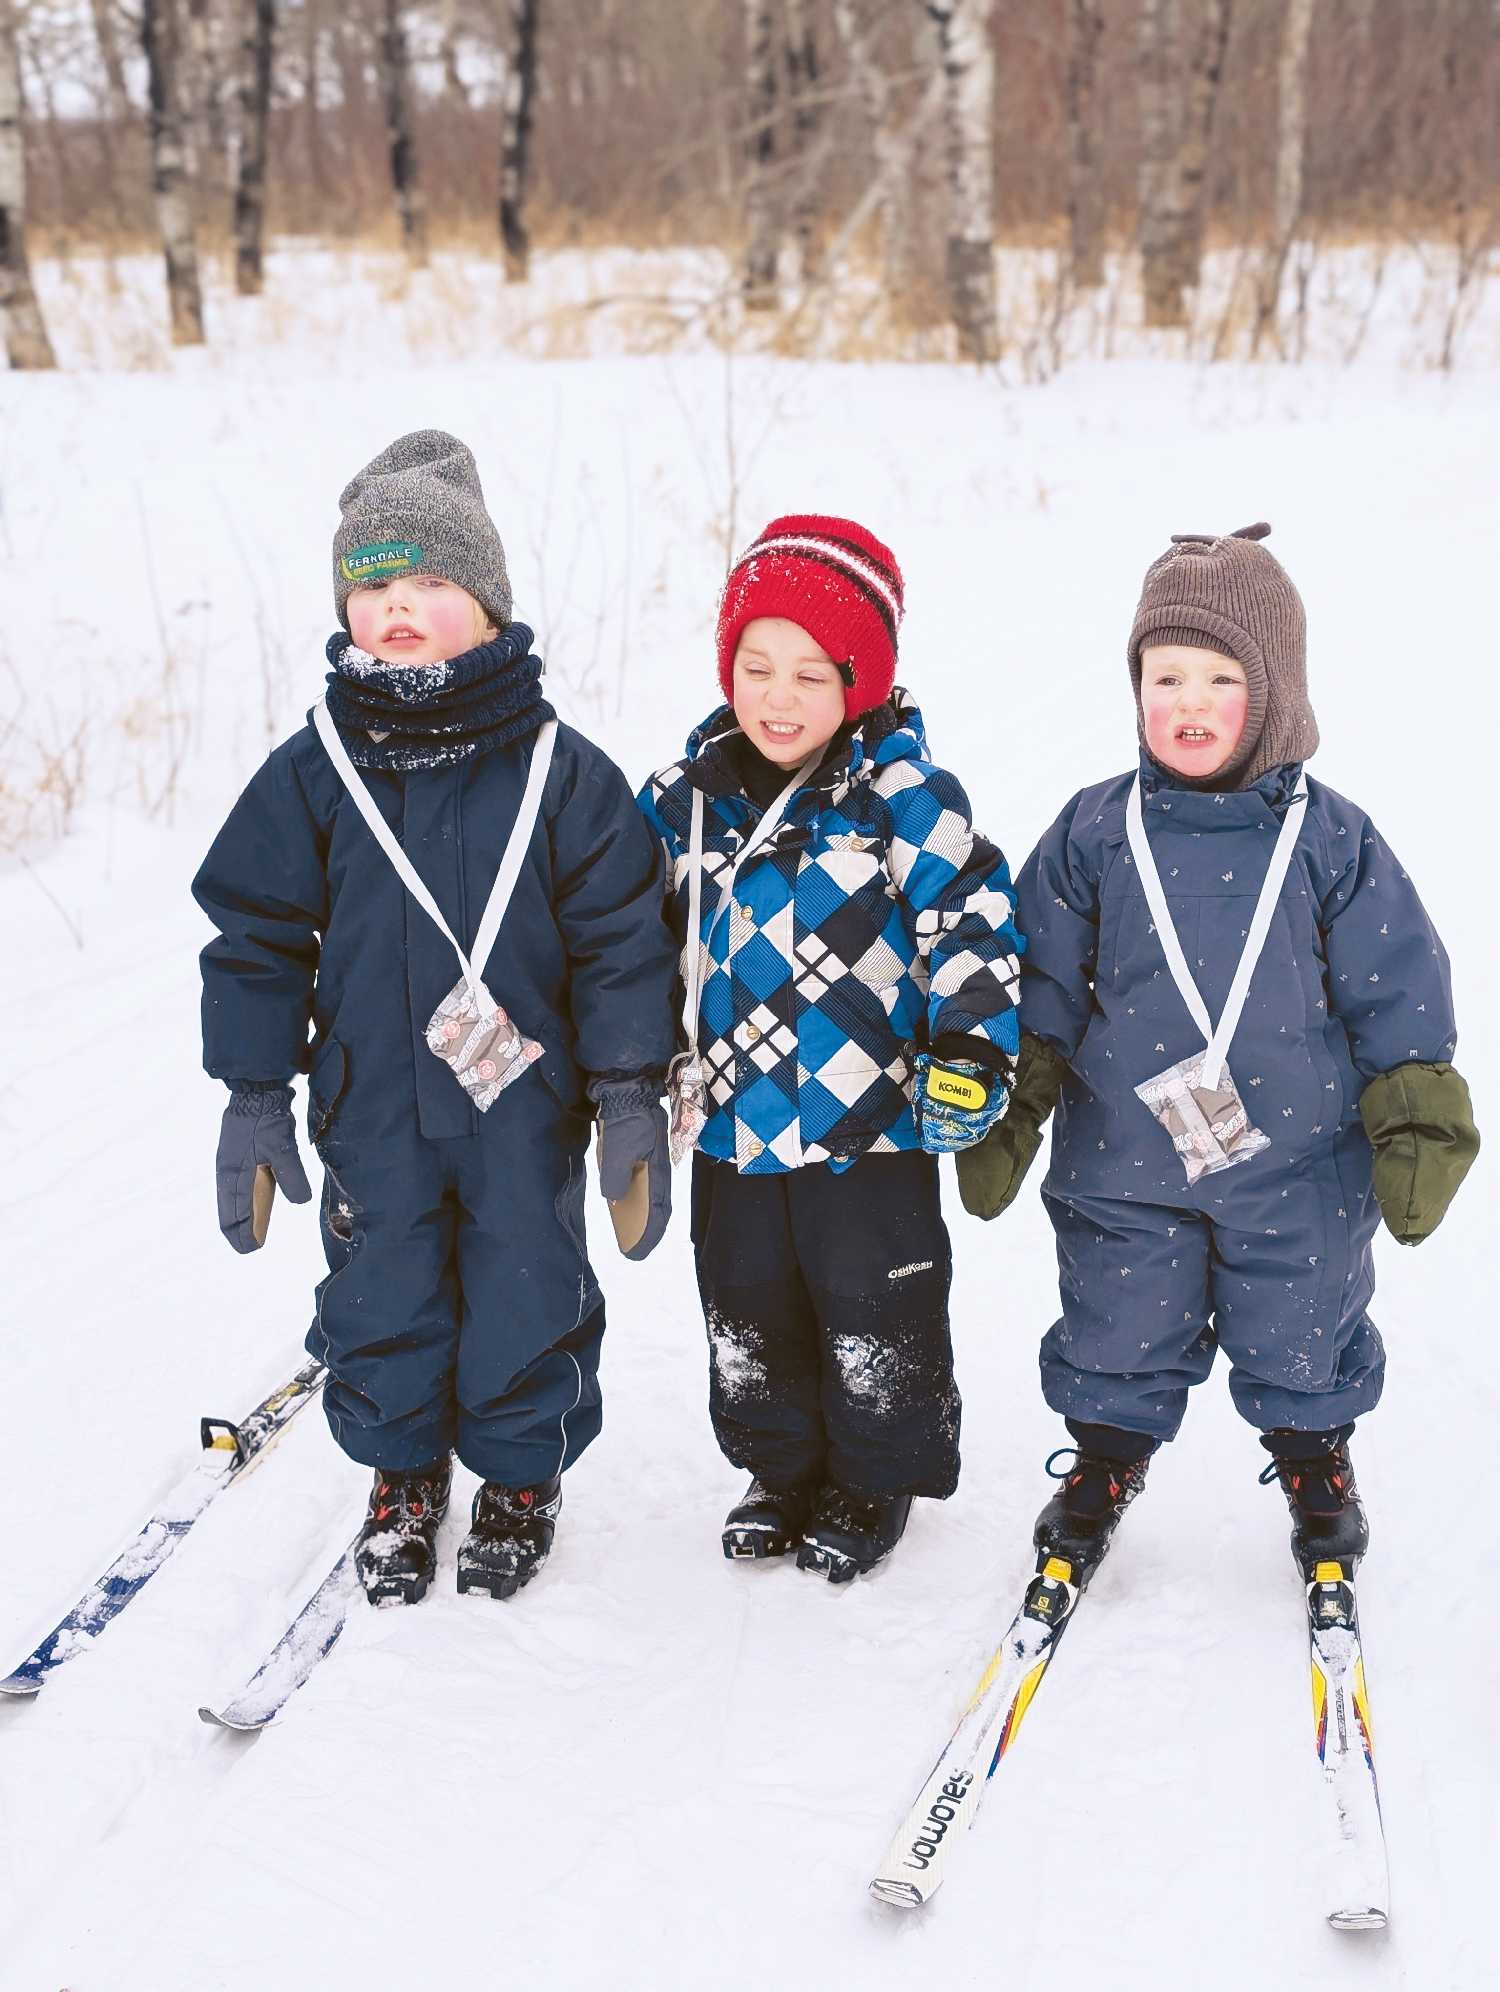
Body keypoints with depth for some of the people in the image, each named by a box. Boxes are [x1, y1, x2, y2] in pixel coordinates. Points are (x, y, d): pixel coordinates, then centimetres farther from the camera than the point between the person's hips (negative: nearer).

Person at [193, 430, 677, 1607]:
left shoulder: (559, 771, -8)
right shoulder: (313, 771, -4)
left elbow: (621, 936, -4)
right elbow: (258, 934, 2)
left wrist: (631, 1097, -6)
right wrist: (253, 1100, 0)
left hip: (524, 1103, -1)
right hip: (371, 1109, 1)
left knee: (527, 1295, 10)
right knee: (382, 1294, 13)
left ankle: (521, 1476, 35)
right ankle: (403, 1474, 38)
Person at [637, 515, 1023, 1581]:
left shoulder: (907, 800, -12)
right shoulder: (691, 798, 1)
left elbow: (972, 926, -12)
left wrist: (972, 1050, -22)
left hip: (871, 1125, -4)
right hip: (734, 1124, 5)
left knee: (876, 1327, 8)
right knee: (749, 1322, 16)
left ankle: (877, 1480, 29)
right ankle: (783, 1469, 36)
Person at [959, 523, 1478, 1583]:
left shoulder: (1332, 841, -7)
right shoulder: (1094, 835, -4)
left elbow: (1399, 998, -2)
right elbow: (1040, 992, 2)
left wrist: (1419, 1132, -2)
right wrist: (1001, 1121, 3)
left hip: (1297, 1174, 0)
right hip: (1123, 1173, 1)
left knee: (1300, 1347, 15)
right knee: (1118, 1345, 14)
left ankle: (1316, 1467, 41)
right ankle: (1105, 1464, 39)